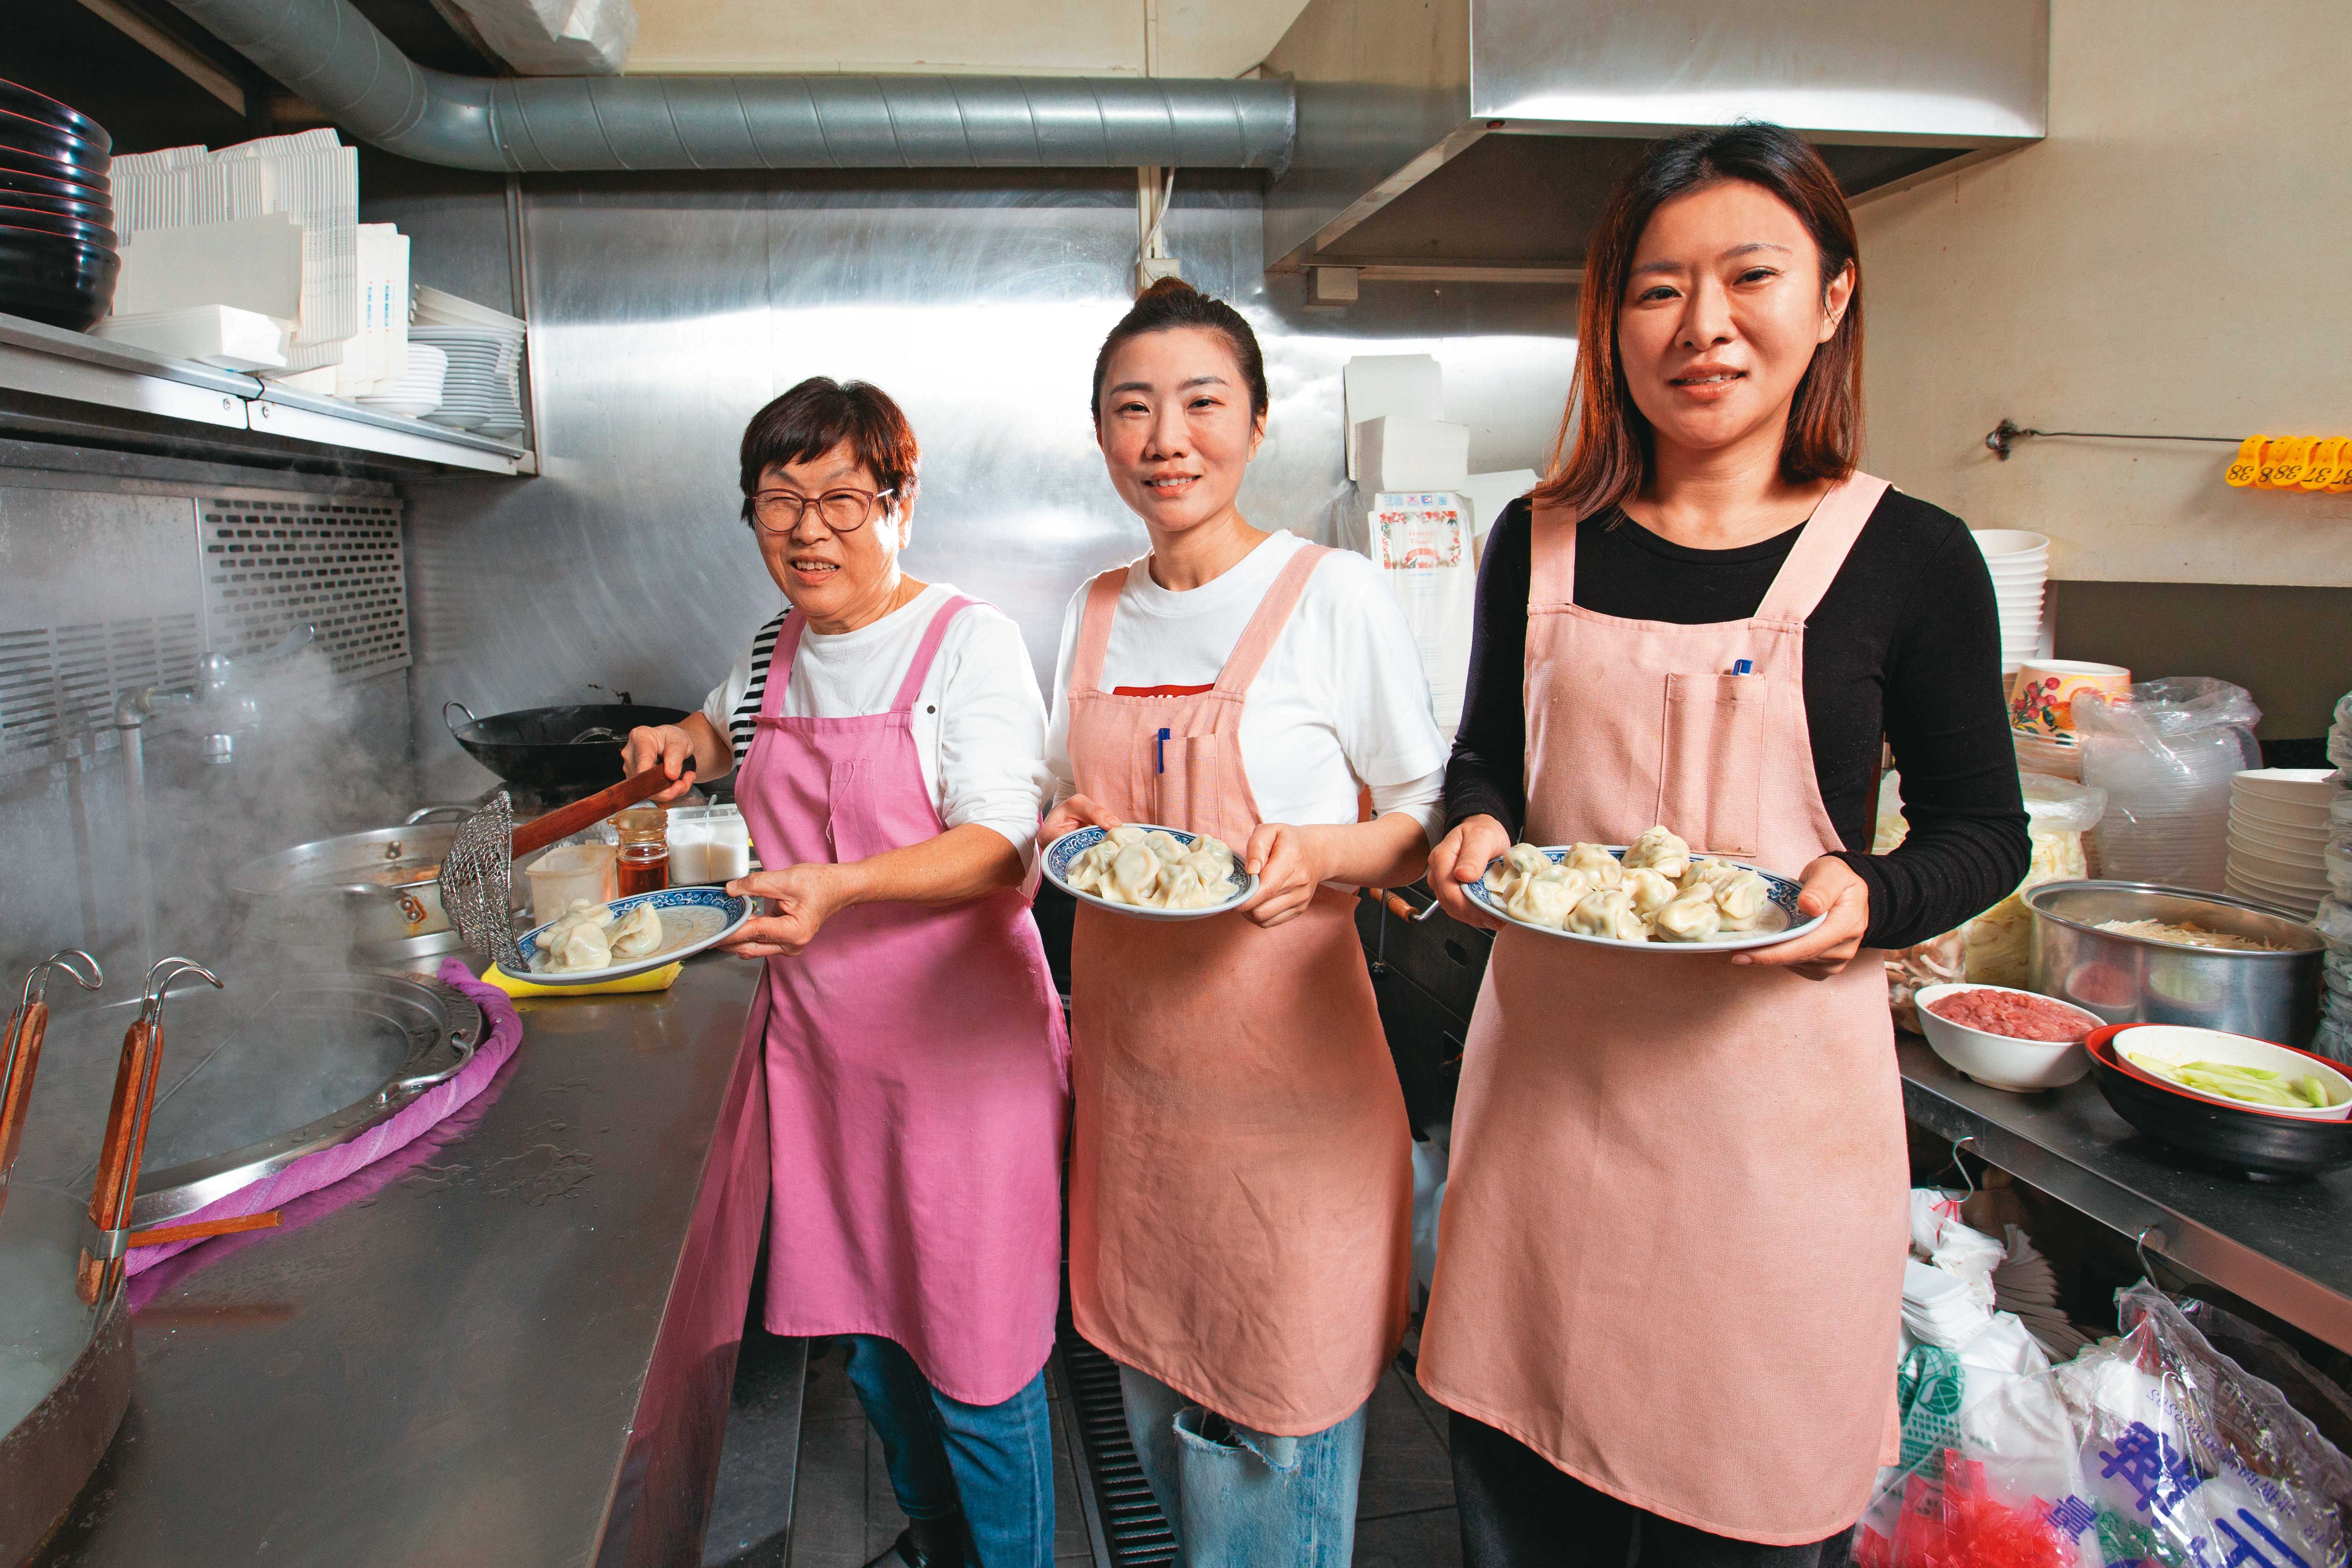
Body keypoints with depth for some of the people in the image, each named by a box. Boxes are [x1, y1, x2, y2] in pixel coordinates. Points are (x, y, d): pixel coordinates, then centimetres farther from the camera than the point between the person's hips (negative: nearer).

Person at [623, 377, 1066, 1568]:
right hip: (819, 1044, 7)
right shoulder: (771, 655, 8)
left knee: (974, 1345, 4)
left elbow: (1000, 847, -20)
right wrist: (683, 743, 10)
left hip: (959, 1045, -6)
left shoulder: (970, 641, -11)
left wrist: (841, 888, -34)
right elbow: (725, 727, 33)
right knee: (864, 1326, 21)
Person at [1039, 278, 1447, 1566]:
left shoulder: (1335, 596, -9)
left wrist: (1315, 853, -22)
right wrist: (1070, 832, -5)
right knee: (1156, 1409, 21)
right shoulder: (1094, 615, 7)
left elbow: (1430, 824, -3)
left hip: (1285, 1077, -5)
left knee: (1269, 1448, 8)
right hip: (1129, 1062, 5)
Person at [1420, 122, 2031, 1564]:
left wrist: (1869, 902, -15)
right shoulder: (1542, 543, 4)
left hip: (1775, 1085, -2)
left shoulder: (1909, 556, -3)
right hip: (1546, 1075, 3)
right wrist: (1475, 830, -6)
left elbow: (1986, 832, 4)